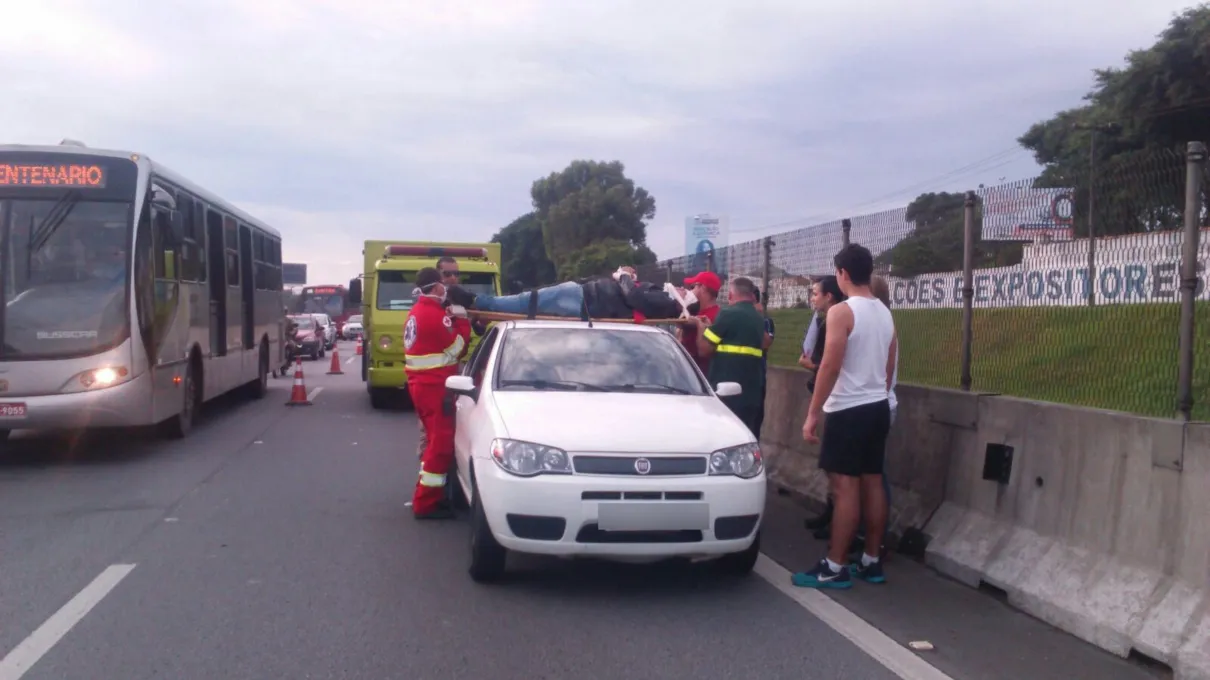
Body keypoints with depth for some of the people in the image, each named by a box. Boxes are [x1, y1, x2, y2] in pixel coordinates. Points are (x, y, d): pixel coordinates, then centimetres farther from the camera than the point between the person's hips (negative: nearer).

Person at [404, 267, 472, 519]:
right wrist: (461, 319, 0)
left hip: (420, 383, 10)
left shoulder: (417, 311, 14)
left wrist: (451, 320, 2)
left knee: (436, 439, 19)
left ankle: (429, 494, 25)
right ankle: (426, 503, -4)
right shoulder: (435, 314, -17)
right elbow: (457, 346, -12)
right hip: (434, 385, -10)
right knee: (442, 443, -6)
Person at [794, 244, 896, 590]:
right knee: (872, 484, 11)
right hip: (878, 407, 8)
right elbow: (889, 367, 16)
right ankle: (871, 562, 18)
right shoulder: (885, 313, 10)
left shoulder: (841, 312, -15)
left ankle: (834, 568, -2)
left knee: (845, 487, -6)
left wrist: (813, 414, -14)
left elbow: (830, 367, -19)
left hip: (848, 410, -8)